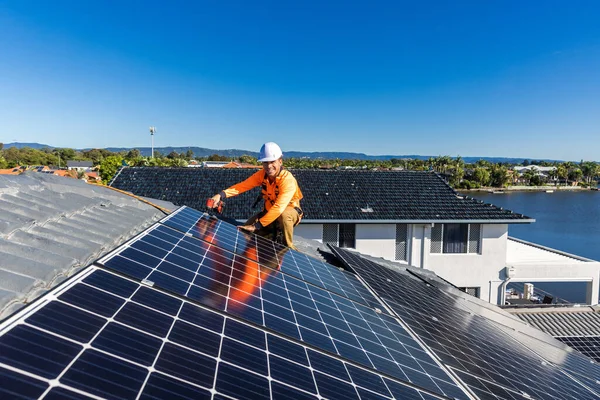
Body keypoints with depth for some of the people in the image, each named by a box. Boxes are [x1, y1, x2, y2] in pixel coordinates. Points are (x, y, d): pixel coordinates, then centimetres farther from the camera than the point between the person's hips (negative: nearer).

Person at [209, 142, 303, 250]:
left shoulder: (288, 180, -31)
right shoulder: (262, 175, -12)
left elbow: (279, 208, -40)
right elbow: (243, 185, -20)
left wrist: (256, 226, -43)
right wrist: (221, 194, -37)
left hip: (290, 210, -6)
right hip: (269, 211, 6)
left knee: (284, 215, -41)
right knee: (244, 231, -7)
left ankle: (288, 247, -18)